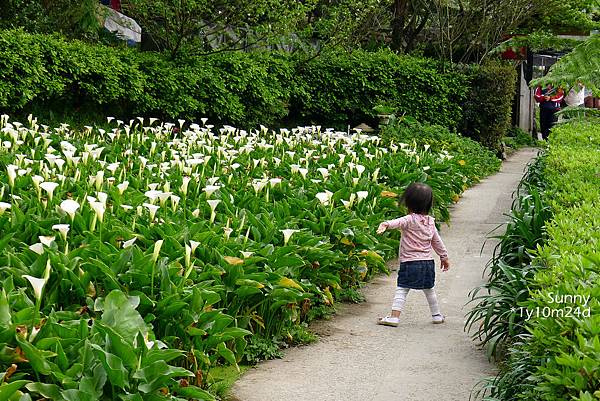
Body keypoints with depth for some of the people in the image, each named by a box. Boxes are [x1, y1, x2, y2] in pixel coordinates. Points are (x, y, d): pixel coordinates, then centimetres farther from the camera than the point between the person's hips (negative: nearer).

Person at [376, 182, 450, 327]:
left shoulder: (410, 220, -12)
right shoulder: (430, 222, 8)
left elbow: (398, 222, -35)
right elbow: (437, 242, 17)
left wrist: (386, 224, -53)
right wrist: (444, 257, 28)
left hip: (410, 262, -6)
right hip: (428, 262, 6)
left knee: (401, 290, -5)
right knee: (429, 290, 23)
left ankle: (394, 316, -14)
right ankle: (436, 315, 34)